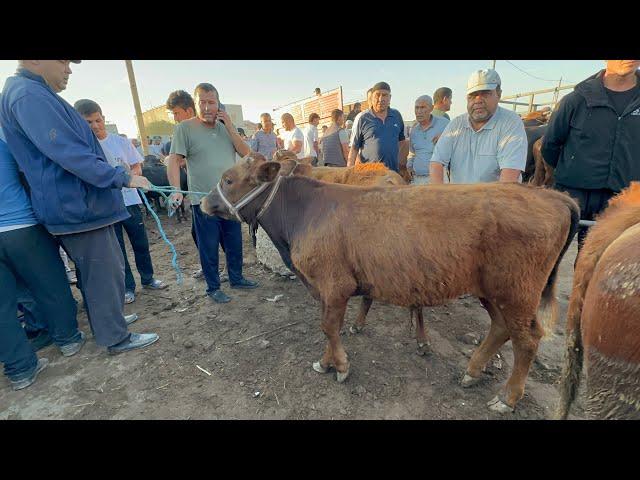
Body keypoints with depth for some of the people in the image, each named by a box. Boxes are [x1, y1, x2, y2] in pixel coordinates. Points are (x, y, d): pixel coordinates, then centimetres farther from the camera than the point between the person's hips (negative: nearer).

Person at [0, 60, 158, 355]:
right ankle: (117, 339, 13)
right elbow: (71, 154, -24)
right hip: (78, 206, -11)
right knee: (105, 274, -1)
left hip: (75, 204, 11)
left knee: (94, 272, 21)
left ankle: (109, 319, 37)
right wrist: (123, 178, -18)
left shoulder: (36, 95, 17)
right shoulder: (28, 94, -16)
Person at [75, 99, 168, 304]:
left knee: (141, 243, 11)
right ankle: (128, 287, 21)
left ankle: (147, 278, 29)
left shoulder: (120, 141, 2)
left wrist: (132, 174, -15)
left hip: (129, 200, 2)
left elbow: (136, 166, 7)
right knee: (117, 249, 7)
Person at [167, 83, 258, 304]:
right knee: (209, 247, 5)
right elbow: (174, 161, -11)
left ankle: (236, 278, 33)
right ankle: (213, 287, 20)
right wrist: (176, 190, -25)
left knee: (234, 242, 15)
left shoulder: (226, 126, 10)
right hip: (204, 201, -4)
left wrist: (230, 127, -8)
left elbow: (246, 152, 0)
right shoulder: (185, 128, -4)